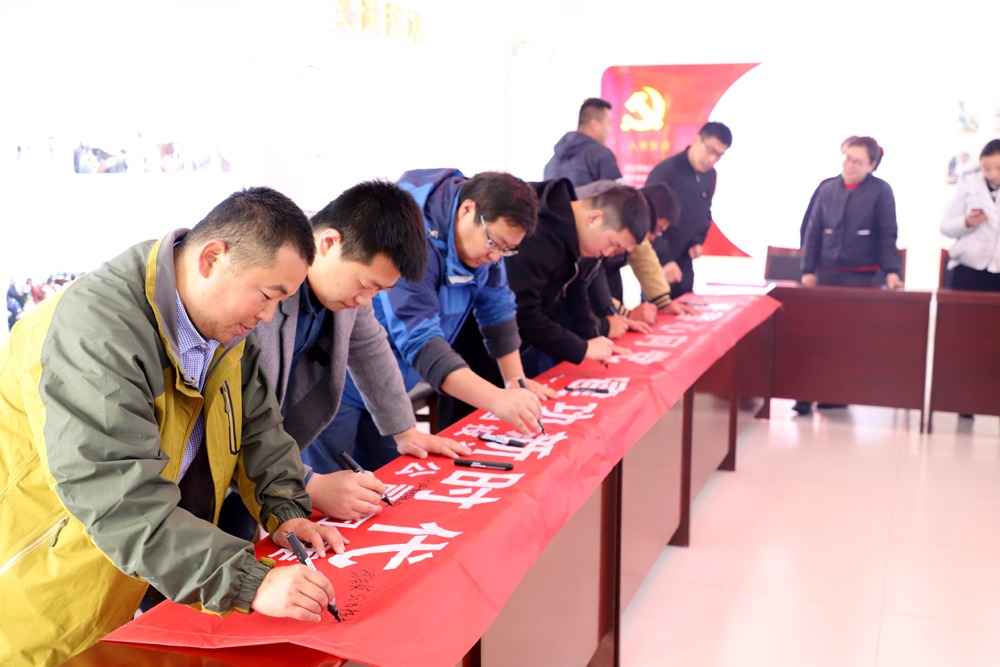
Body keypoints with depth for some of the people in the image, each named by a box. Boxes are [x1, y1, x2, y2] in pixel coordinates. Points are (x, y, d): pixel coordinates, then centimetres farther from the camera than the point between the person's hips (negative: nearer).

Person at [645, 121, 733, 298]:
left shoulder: (710, 175, 7)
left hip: (684, 262, 7)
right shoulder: (665, 171, -18)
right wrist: (664, 259, -31)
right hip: (657, 263, -7)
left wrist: (697, 241, 3)